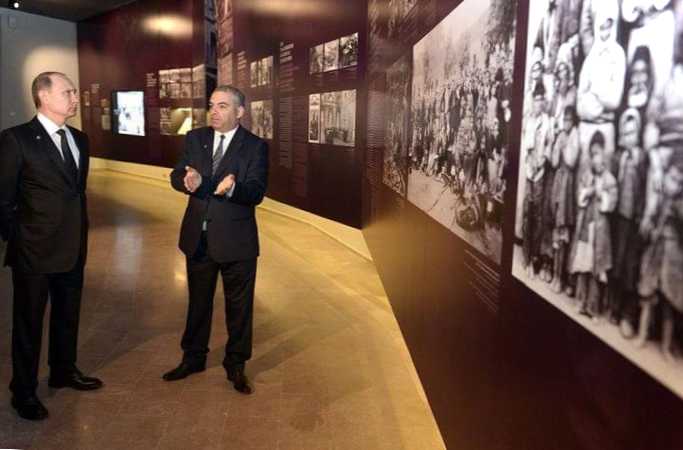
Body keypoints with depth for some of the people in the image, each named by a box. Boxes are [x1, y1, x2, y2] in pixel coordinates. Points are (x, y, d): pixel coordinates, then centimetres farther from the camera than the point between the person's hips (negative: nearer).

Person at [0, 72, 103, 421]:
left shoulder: (79, 140, 7)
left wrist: (80, 233, 11)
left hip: (73, 248, 6)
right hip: (34, 251, -6)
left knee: (68, 316, 20)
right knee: (28, 322, 9)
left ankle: (64, 371, 41)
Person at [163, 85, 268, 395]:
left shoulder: (255, 146, -9)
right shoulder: (195, 139, 4)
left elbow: (256, 192, -18)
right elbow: (176, 176, -6)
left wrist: (232, 188, -39)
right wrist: (188, 181, -30)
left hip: (236, 240, -3)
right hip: (198, 237, 4)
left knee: (239, 306, 10)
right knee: (198, 301, 19)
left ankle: (236, 365, 29)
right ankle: (193, 357, 39)